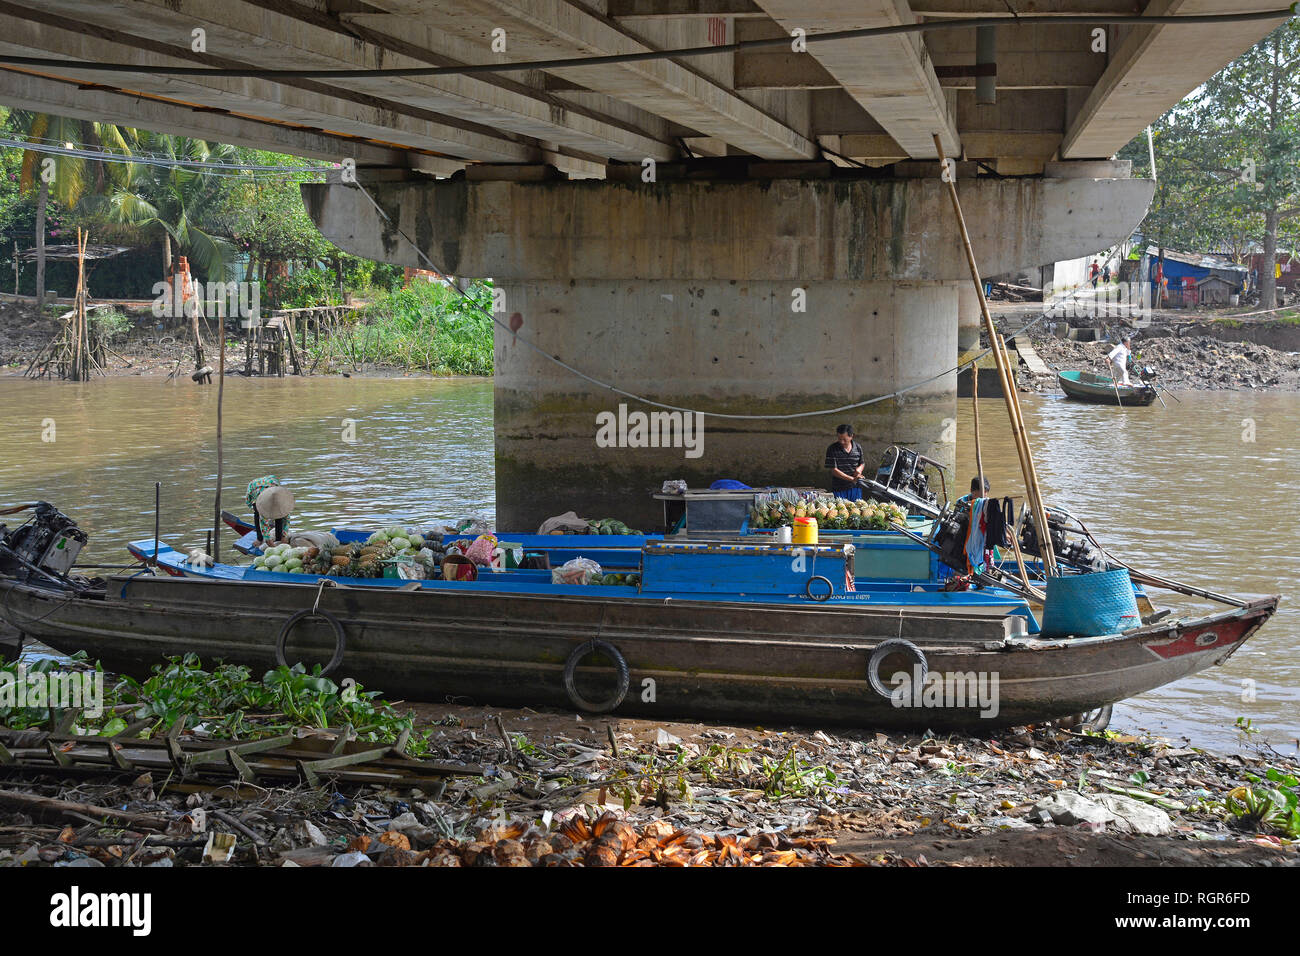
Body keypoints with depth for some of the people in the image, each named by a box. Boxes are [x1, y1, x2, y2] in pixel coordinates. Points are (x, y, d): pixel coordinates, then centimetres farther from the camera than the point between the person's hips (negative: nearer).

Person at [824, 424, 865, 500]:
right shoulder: (832, 449, -9)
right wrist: (852, 479, -20)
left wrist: (860, 468, -10)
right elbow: (834, 470, -12)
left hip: (855, 488, 3)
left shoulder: (858, 448, 2)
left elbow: (862, 463, 16)